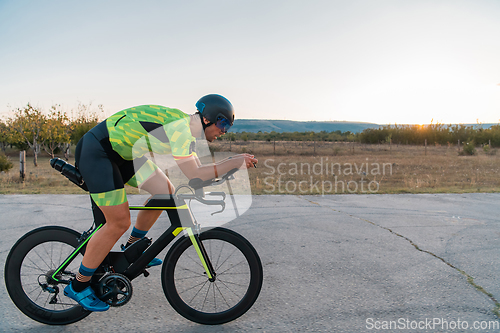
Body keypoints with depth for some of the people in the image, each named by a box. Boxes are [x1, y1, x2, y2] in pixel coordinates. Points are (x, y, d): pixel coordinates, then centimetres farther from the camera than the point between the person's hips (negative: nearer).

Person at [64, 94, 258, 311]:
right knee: (119, 223, -11)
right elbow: (194, 176, -26)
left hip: (120, 151, 10)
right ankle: (78, 286, 6)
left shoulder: (187, 126, 7)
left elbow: (197, 168, 11)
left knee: (166, 192, 6)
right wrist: (234, 162, -21)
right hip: (95, 152, -10)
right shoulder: (181, 127, -23)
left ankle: (132, 249, 21)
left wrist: (236, 161, 5)